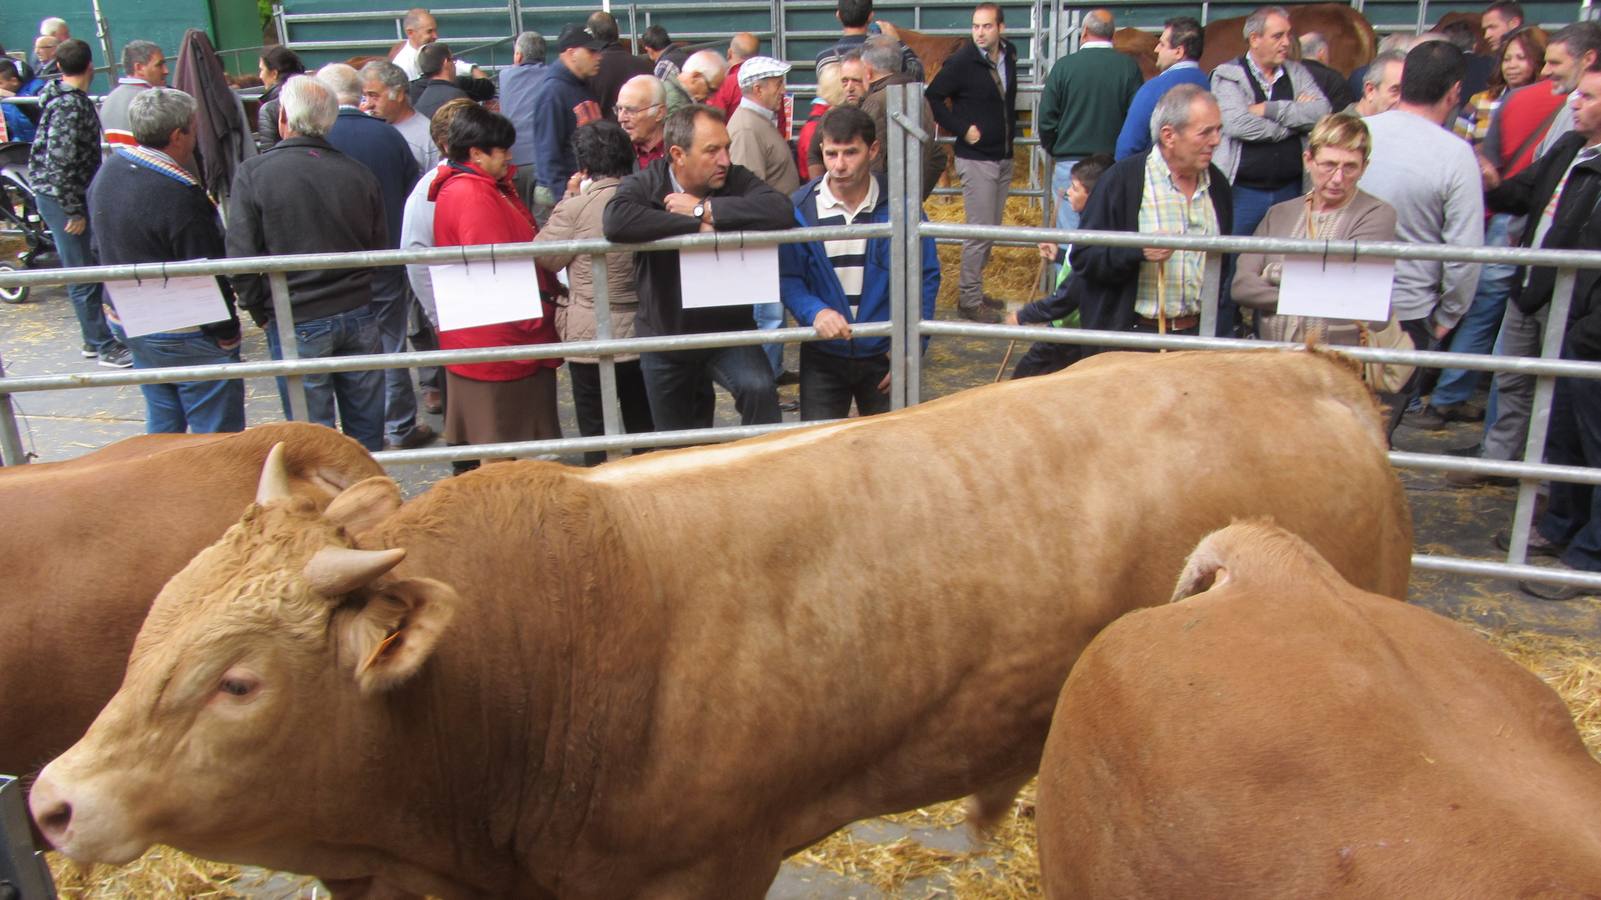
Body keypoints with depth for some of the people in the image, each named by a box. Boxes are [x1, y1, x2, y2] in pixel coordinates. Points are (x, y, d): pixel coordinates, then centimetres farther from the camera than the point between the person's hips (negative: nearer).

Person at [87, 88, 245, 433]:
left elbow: (100, 250, 15)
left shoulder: (106, 173, 4)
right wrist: (226, 333, -11)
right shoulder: (180, 196, -26)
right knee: (217, 434, 2)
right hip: (184, 337, -9)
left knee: (161, 424, 22)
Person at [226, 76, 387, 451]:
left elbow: (241, 258, -11)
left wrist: (260, 312, 3)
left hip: (297, 324, -3)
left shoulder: (253, 173, -11)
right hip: (359, 317, 4)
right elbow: (380, 250, 5)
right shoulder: (359, 174, -2)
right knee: (366, 425, 15)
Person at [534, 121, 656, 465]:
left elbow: (545, 258, -4)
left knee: (596, 429, 8)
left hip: (593, 336, -4)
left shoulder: (578, 207, -16)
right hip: (643, 331, 5)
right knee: (643, 424, 18)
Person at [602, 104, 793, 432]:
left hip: (728, 331, -1)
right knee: (677, 445, 15)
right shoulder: (644, 185, -13)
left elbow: (782, 211, -31)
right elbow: (615, 221, -36)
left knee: (759, 389, -29)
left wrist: (704, 209, -29)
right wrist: (697, 226, -33)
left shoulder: (736, 181, -11)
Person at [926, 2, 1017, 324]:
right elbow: (933, 97, -10)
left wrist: (1010, 128, 9)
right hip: (976, 160, -7)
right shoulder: (962, 62, -13)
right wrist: (962, 128, -14)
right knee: (979, 233, -6)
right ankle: (969, 301, 4)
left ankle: (973, 291, 25)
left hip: (1003, 158, 7)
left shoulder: (1009, 55, 6)